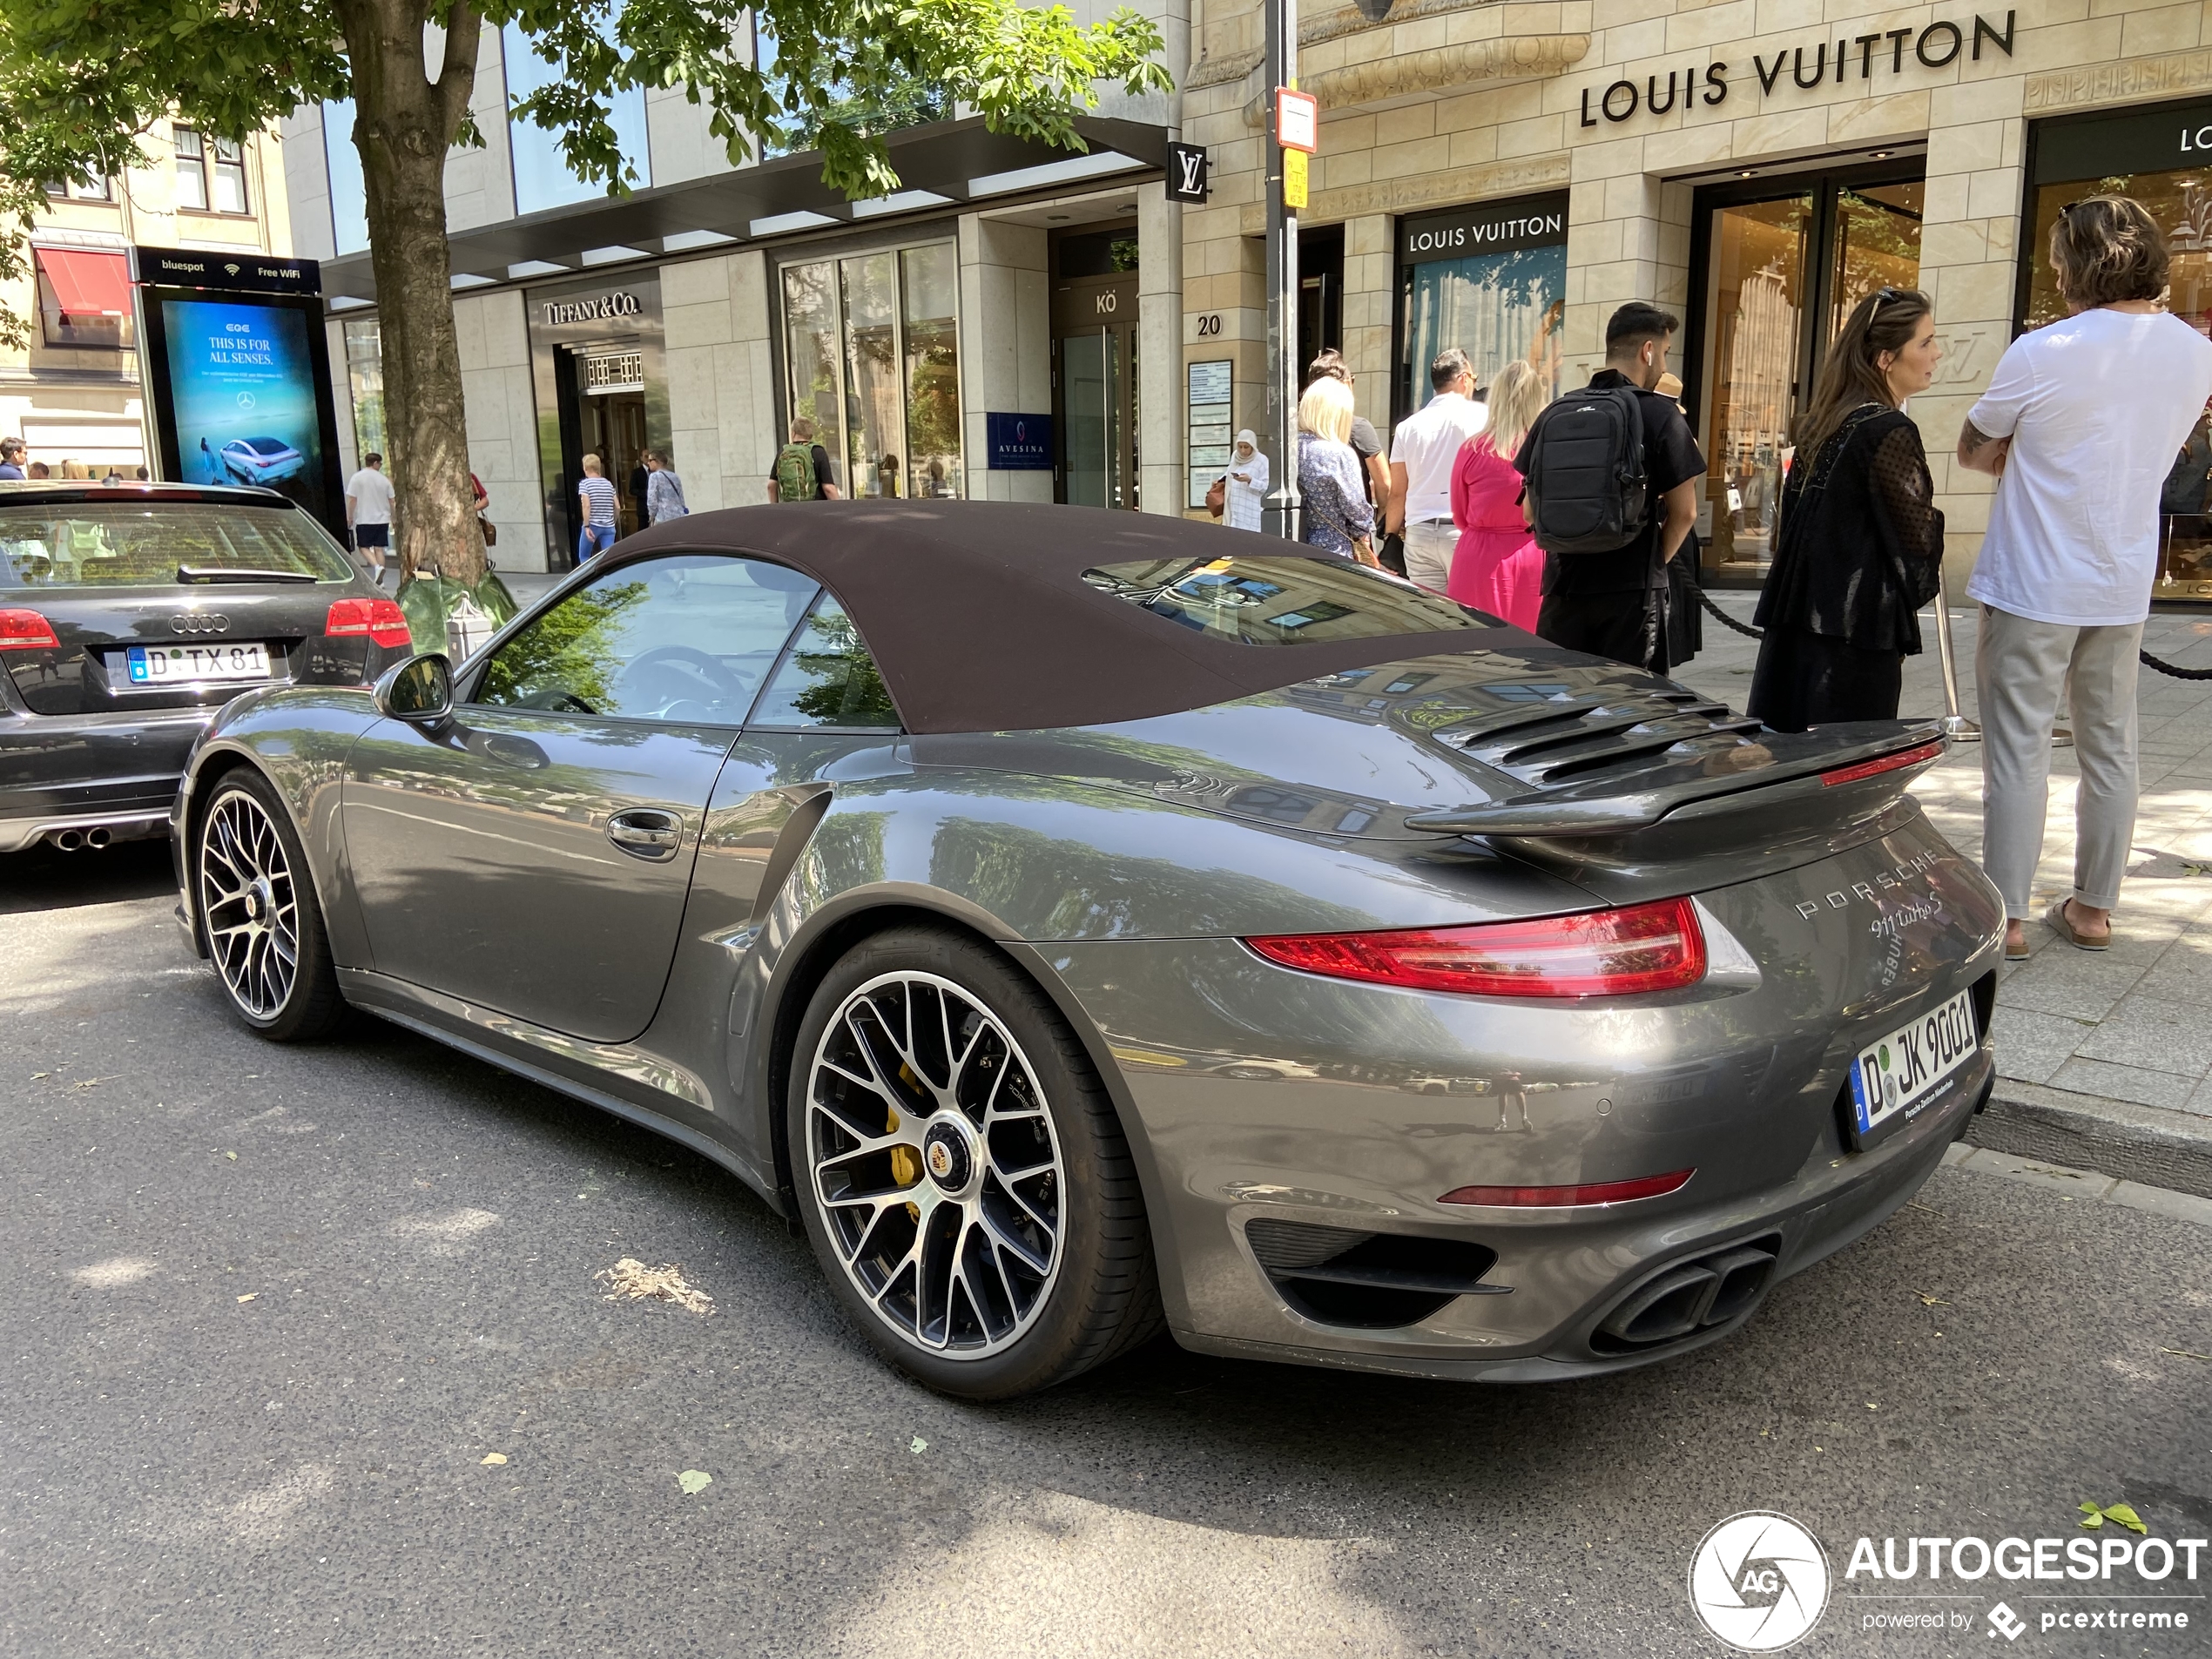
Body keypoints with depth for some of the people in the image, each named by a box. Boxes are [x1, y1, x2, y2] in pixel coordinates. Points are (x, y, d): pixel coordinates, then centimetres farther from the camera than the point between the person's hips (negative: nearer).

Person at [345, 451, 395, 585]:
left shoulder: (357, 478, -5)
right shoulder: (384, 479, 2)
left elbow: (352, 500, -7)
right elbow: (391, 501, 6)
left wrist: (350, 517, 3)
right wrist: (393, 519, 18)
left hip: (364, 520, -3)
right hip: (382, 519, 3)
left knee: (363, 547, 7)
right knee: (379, 548, 5)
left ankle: (377, 566, -18)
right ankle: (380, 581, 3)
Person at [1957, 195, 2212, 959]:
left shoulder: (2040, 354, -15)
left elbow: (1973, 452, -4)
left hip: (2032, 586, -6)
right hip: (2125, 584, 6)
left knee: (2018, 751, 0)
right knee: (2110, 748, 13)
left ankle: (2006, 917, 4)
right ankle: (2094, 908, 23)